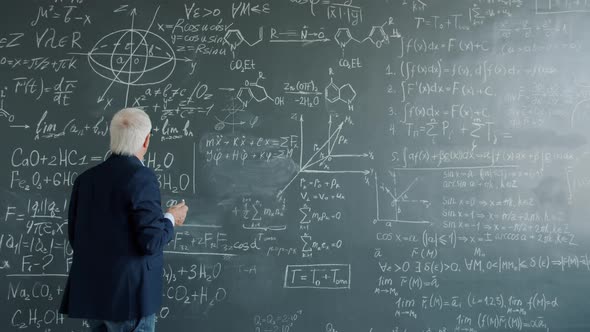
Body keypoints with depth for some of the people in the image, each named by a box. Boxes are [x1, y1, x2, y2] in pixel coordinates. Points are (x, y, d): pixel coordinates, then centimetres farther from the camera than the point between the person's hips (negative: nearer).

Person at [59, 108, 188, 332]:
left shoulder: (86, 178, 5)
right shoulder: (141, 177, -16)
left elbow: (74, 237, 11)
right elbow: (151, 242, -19)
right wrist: (171, 218, 0)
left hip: (89, 293, 7)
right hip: (128, 296, -7)